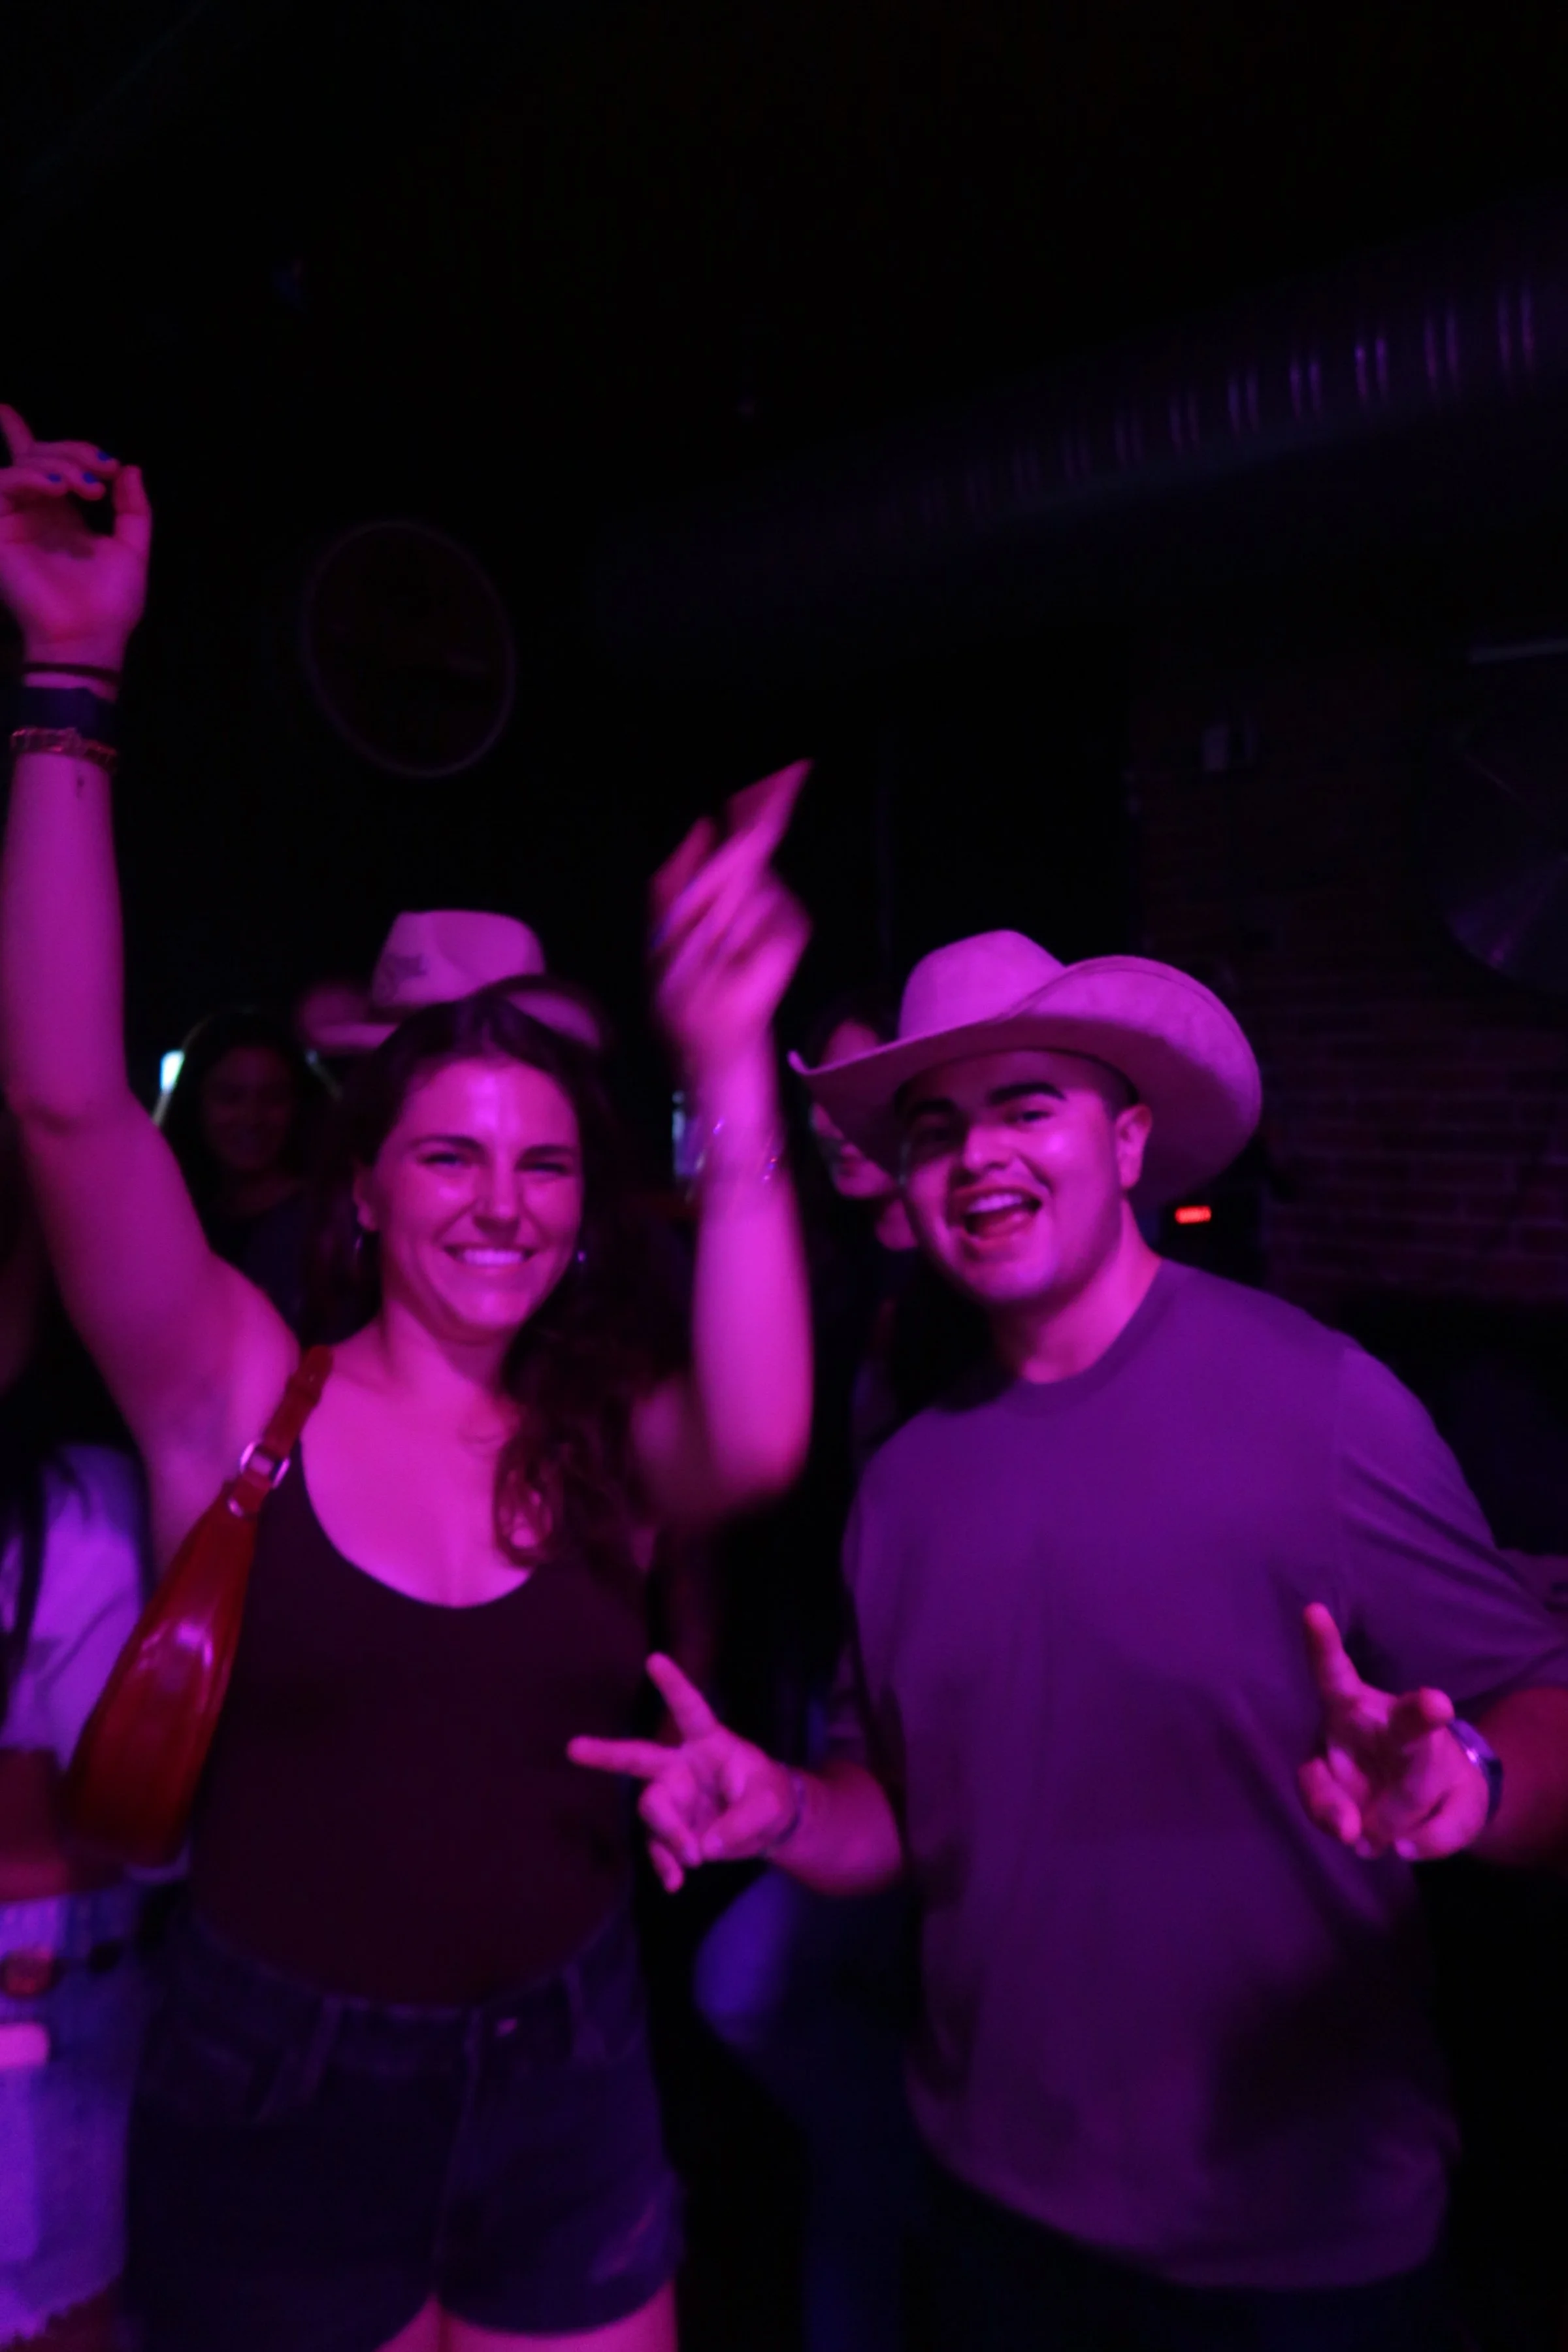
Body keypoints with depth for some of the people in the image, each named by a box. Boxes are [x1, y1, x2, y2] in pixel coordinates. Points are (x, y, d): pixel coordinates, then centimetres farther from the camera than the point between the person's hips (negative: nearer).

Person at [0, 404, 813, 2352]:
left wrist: (730, 1076, -34)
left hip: (568, 2097, 2)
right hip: (269, 2101, -1)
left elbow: (760, 1443, -29)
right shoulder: (243, 1399, -11)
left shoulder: (602, 1440, -7)